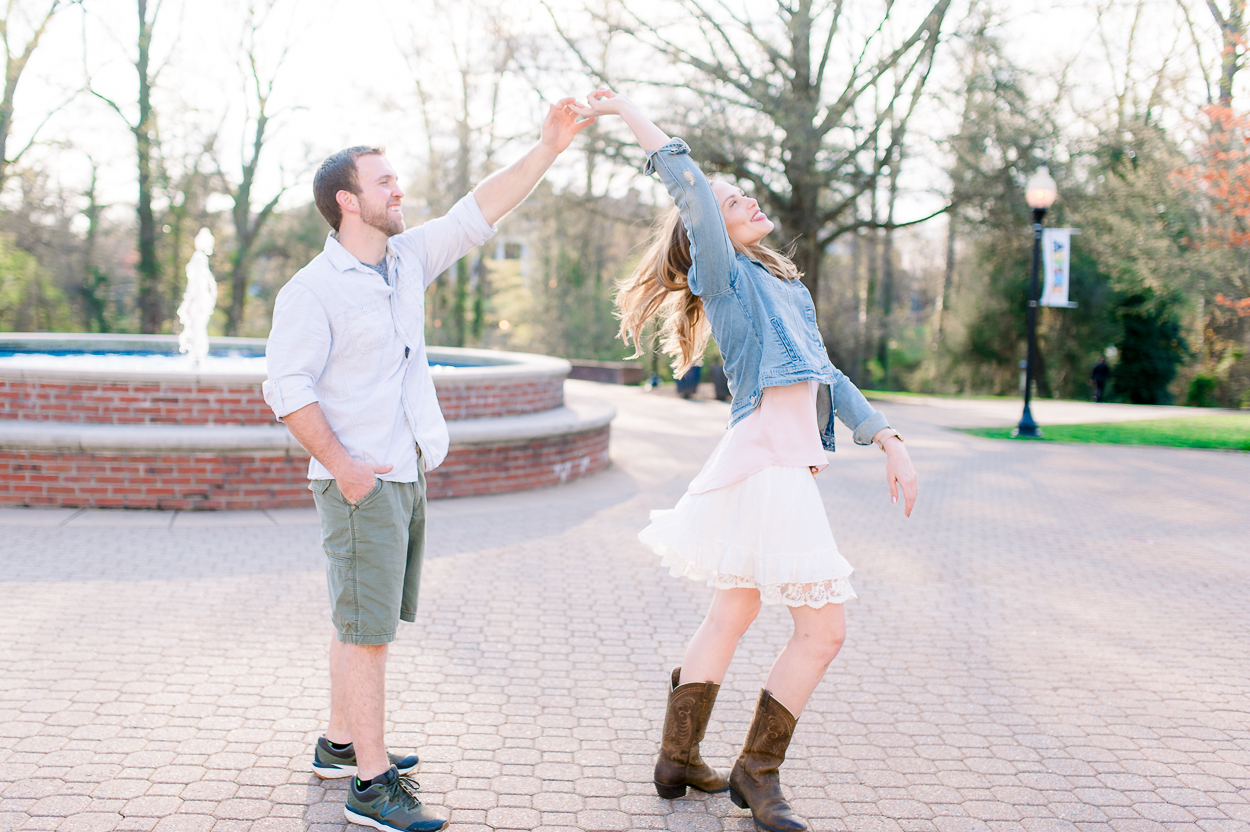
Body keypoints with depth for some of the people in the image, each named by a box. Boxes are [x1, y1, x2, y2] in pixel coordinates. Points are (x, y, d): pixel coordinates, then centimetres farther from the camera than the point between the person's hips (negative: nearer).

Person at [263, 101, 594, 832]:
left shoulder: (407, 260, 10)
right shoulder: (313, 290, -11)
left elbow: (477, 215, 9)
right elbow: (287, 387, -15)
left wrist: (549, 149, 4)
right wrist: (342, 466, -18)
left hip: (406, 475, 8)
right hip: (360, 483, -8)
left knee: (365, 620, 17)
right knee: (368, 628, -6)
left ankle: (342, 744, 31)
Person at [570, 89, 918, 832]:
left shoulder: (785, 288, 23)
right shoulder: (727, 275, -1)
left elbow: (828, 376, 22)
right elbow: (688, 185, -14)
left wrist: (889, 442, 16)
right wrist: (628, 112, -11)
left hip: (784, 463, 9)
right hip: (768, 458, -9)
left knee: (733, 613, 15)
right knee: (824, 629, -5)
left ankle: (679, 759, 26)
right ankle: (758, 772, 8)